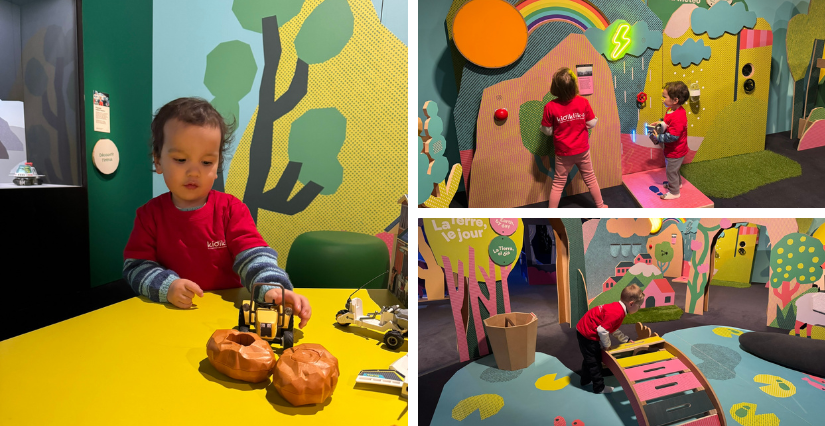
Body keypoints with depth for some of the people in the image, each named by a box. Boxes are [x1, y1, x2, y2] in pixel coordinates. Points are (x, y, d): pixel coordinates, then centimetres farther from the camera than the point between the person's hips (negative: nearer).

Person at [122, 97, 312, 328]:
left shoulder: (231, 209, -1)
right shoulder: (150, 214, 4)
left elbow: (254, 256, -11)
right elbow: (134, 266, 3)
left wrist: (272, 289, -32)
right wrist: (167, 287, -18)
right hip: (169, 313, 1)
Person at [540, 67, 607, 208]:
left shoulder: (550, 107, -18)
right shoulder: (583, 102, -13)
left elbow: (547, 131, -10)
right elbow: (591, 124, -5)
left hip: (563, 154, -1)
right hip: (582, 151, 2)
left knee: (558, 184, 11)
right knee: (590, 179, 21)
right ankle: (600, 206, 37)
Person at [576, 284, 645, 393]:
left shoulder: (617, 307, 3)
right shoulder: (617, 313, -28)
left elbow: (614, 329, 17)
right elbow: (603, 330, -30)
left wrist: (626, 339, 18)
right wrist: (607, 345, -14)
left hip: (584, 330, 11)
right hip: (588, 334, -11)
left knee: (589, 358, 26)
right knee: (594, 361, 3)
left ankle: (585, 380, 44)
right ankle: (599, 388, 17)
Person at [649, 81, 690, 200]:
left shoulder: (678, 117, -33)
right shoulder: (670, 110, -2)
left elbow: (672, 136, -33)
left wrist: (658, 138, -26)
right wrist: (660, 124, -1)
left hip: (675, 151, -10)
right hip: (671, 149, 10)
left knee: (671, 170, 6)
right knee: (672, 168, 28)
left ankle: (674, 192, 22)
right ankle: (677, 183, 50)